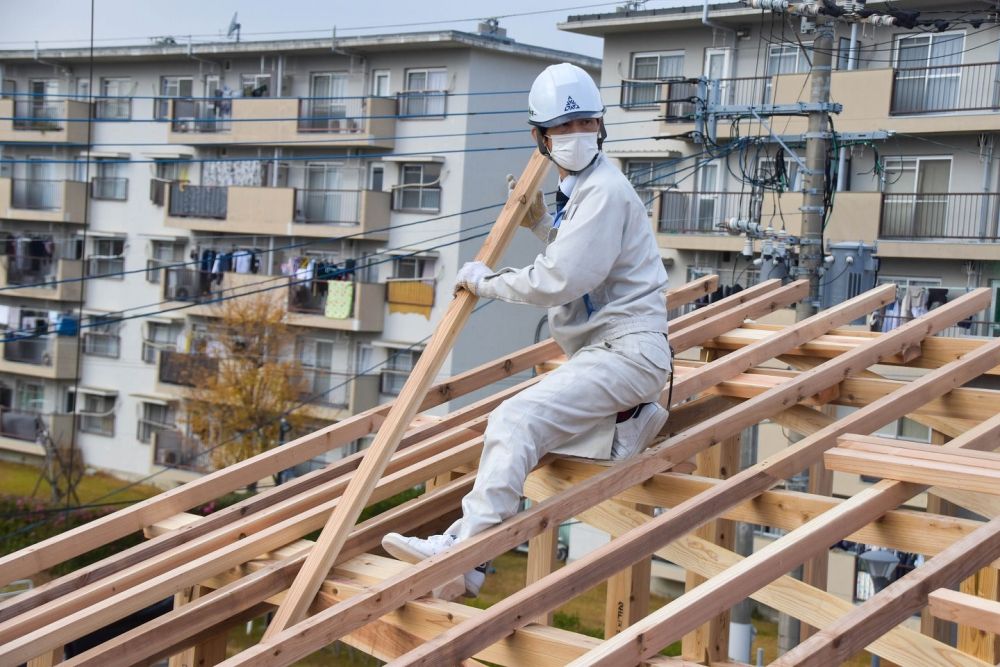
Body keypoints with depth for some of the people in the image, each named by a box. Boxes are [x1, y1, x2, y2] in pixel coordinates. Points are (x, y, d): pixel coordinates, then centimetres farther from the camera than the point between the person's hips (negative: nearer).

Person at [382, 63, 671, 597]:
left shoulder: (604, 191, -15)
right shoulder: (579, 188, 18)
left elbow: (558, 281, -22)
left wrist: (484, 280, -9)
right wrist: (539, 222, 18)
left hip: (626, 349, -11)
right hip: (603, 350, 11)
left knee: (516, 421, -26)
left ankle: (465, 550, -33)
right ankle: (628, 419, 13)